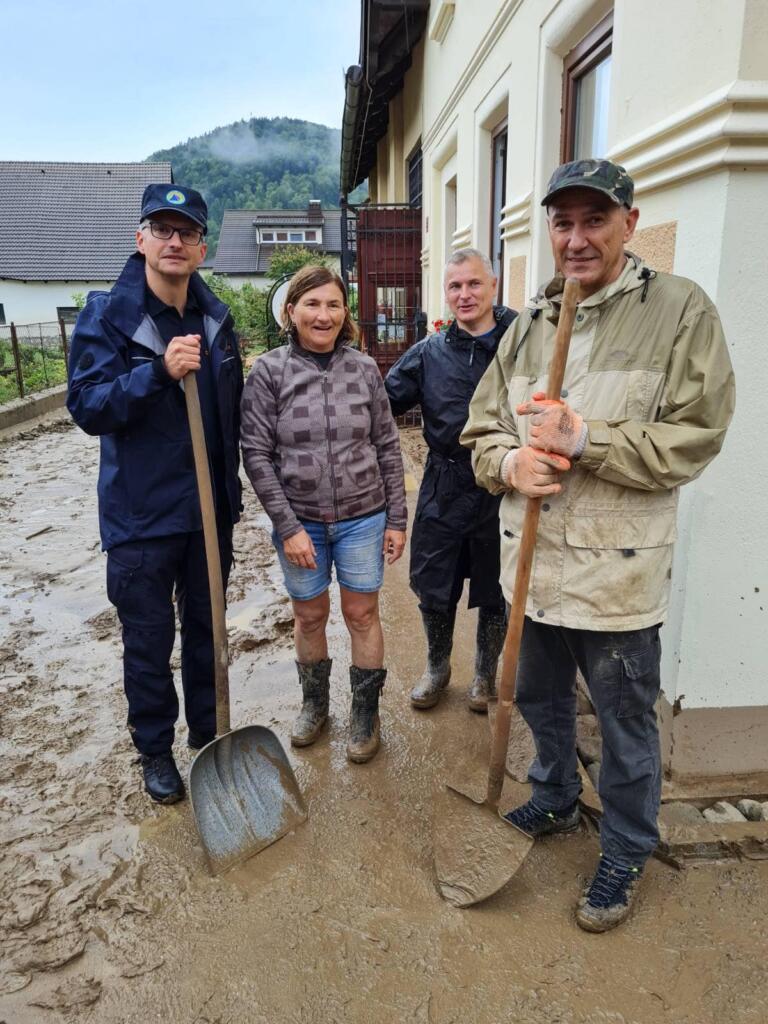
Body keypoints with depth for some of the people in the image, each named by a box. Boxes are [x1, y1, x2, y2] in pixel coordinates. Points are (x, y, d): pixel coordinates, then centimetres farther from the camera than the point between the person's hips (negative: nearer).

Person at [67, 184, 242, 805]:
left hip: (210, 509, 4)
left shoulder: (217, 318, 5)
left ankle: (208, 734, 37)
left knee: (205, 629, 18)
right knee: (149, 641, 9)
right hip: (141, 516, -4)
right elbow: (86, 406, -16)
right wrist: (160, 371, -30)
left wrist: (233, 492, 13)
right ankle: (155, 750, 30)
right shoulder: (107, 316, -8)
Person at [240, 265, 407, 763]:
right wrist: (288, 527, -11)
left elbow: (388, 447, 3)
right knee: (309, 615, 14)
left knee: (362, 614, 9)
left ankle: (366, 712, 29)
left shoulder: (364, 369, -1)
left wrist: (397, 518, 1)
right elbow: (257, 455, -7)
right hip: (299, 519, 0)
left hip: (363, 517, 1)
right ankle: (315, 702, 38)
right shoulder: (269, 372, -6)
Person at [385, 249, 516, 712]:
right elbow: (384, 399, 7)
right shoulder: (430, 353, 4)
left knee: (496, 591, 15)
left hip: (503, 490, -2)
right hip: (444, 491, 2)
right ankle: (437, 667, 40)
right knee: (432, 587, 13)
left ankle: (487, 672, 40)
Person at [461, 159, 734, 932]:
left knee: (625, 723, 11)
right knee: (539, 698, 23)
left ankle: (626, 853, 36)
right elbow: (481, 427, 10)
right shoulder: (529, 323, 9)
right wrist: (509, 461, -12)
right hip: (532, 560, 6)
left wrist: (585, 440, -23)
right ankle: (555, 803, 50)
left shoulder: (680, 310, -7)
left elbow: (694, 438, -13)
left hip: (617, 570, -5)